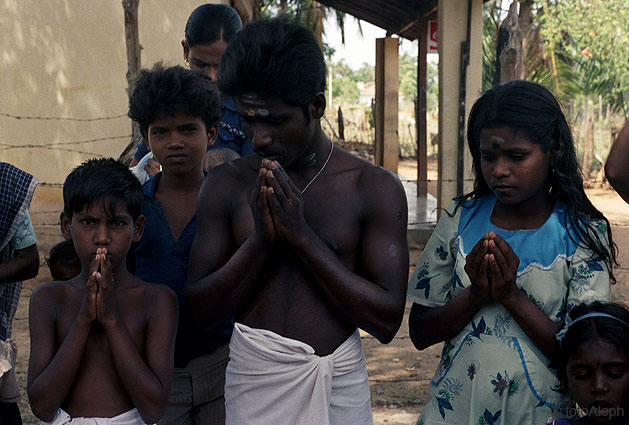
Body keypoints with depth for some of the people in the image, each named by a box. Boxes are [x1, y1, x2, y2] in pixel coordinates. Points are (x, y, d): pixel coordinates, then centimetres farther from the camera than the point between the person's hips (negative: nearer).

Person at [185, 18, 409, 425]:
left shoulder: (376, 188, -8)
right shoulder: (226, 184, -2)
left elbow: (387, 321, -13)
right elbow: (202, 306, -2)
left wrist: (302, 235, -18)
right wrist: (260, 239, -17)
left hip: (339, 382, -1)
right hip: (253, 379, 1)